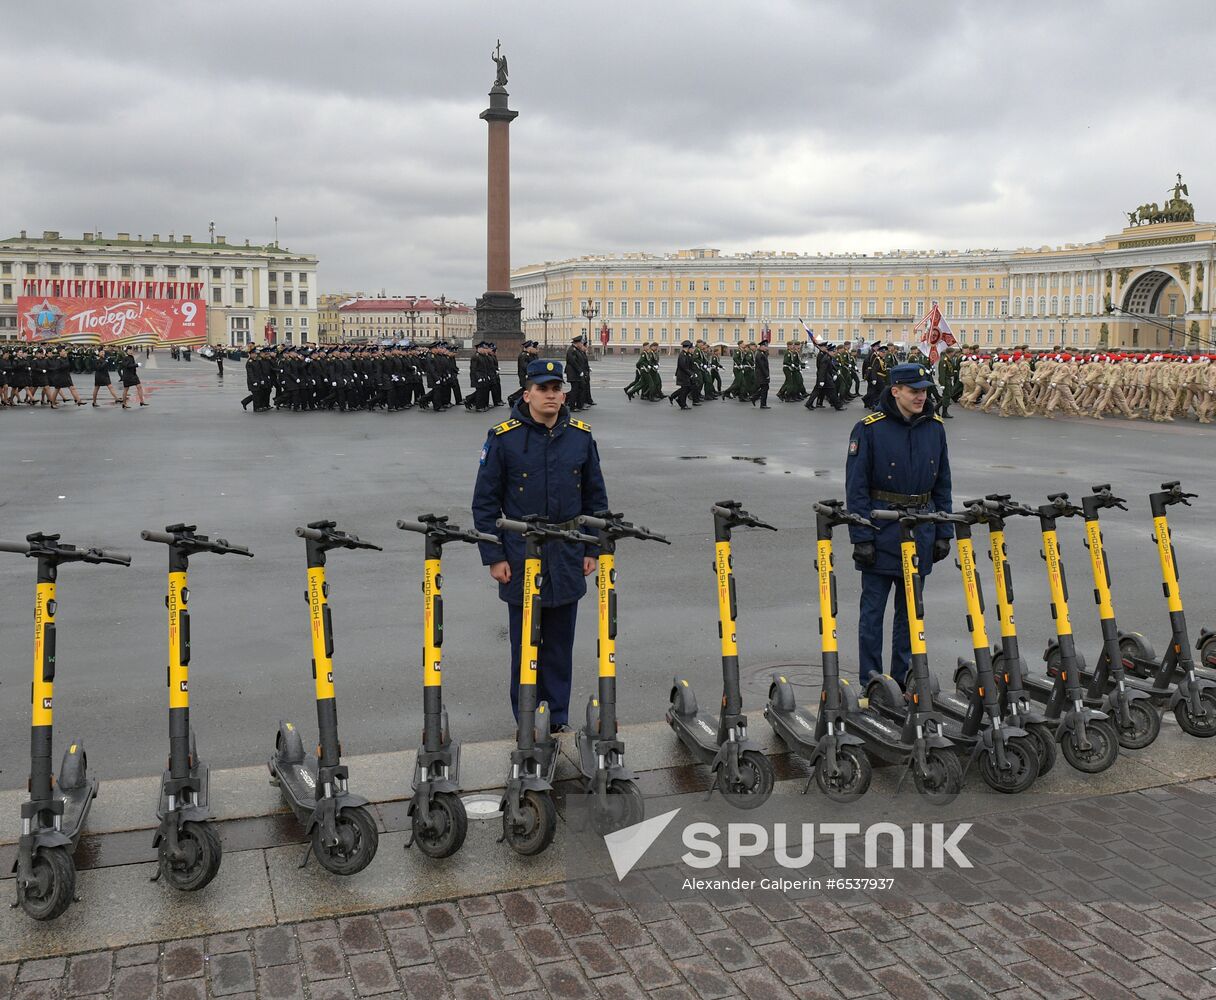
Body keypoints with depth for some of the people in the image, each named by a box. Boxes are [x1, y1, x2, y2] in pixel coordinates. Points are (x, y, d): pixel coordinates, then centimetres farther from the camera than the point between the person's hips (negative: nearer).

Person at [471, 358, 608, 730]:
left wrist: (592, 549, 7)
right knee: (524, 642, 7)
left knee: (560, 643, 12)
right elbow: (485, 501, -3)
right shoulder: (503, 438, -6)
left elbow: (595, 497, 11)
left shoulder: (581, 436, 3)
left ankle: (558, 716, 25)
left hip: (567, 560, 3)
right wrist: (494, 557, -6)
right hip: (520, 561, -2)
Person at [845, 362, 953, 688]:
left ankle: (903, 681, 24)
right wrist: (861, 538, -13)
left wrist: (943, 534, 8)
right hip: (881, 530, -4)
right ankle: (870, 684, 12)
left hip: (920, 531, 5)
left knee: (911, 609, 12)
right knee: (873, 609, 2)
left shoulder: (934, 428, 5)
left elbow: (942, 484, 12)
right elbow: (856, 487, -9)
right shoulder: (870, 428, -9)